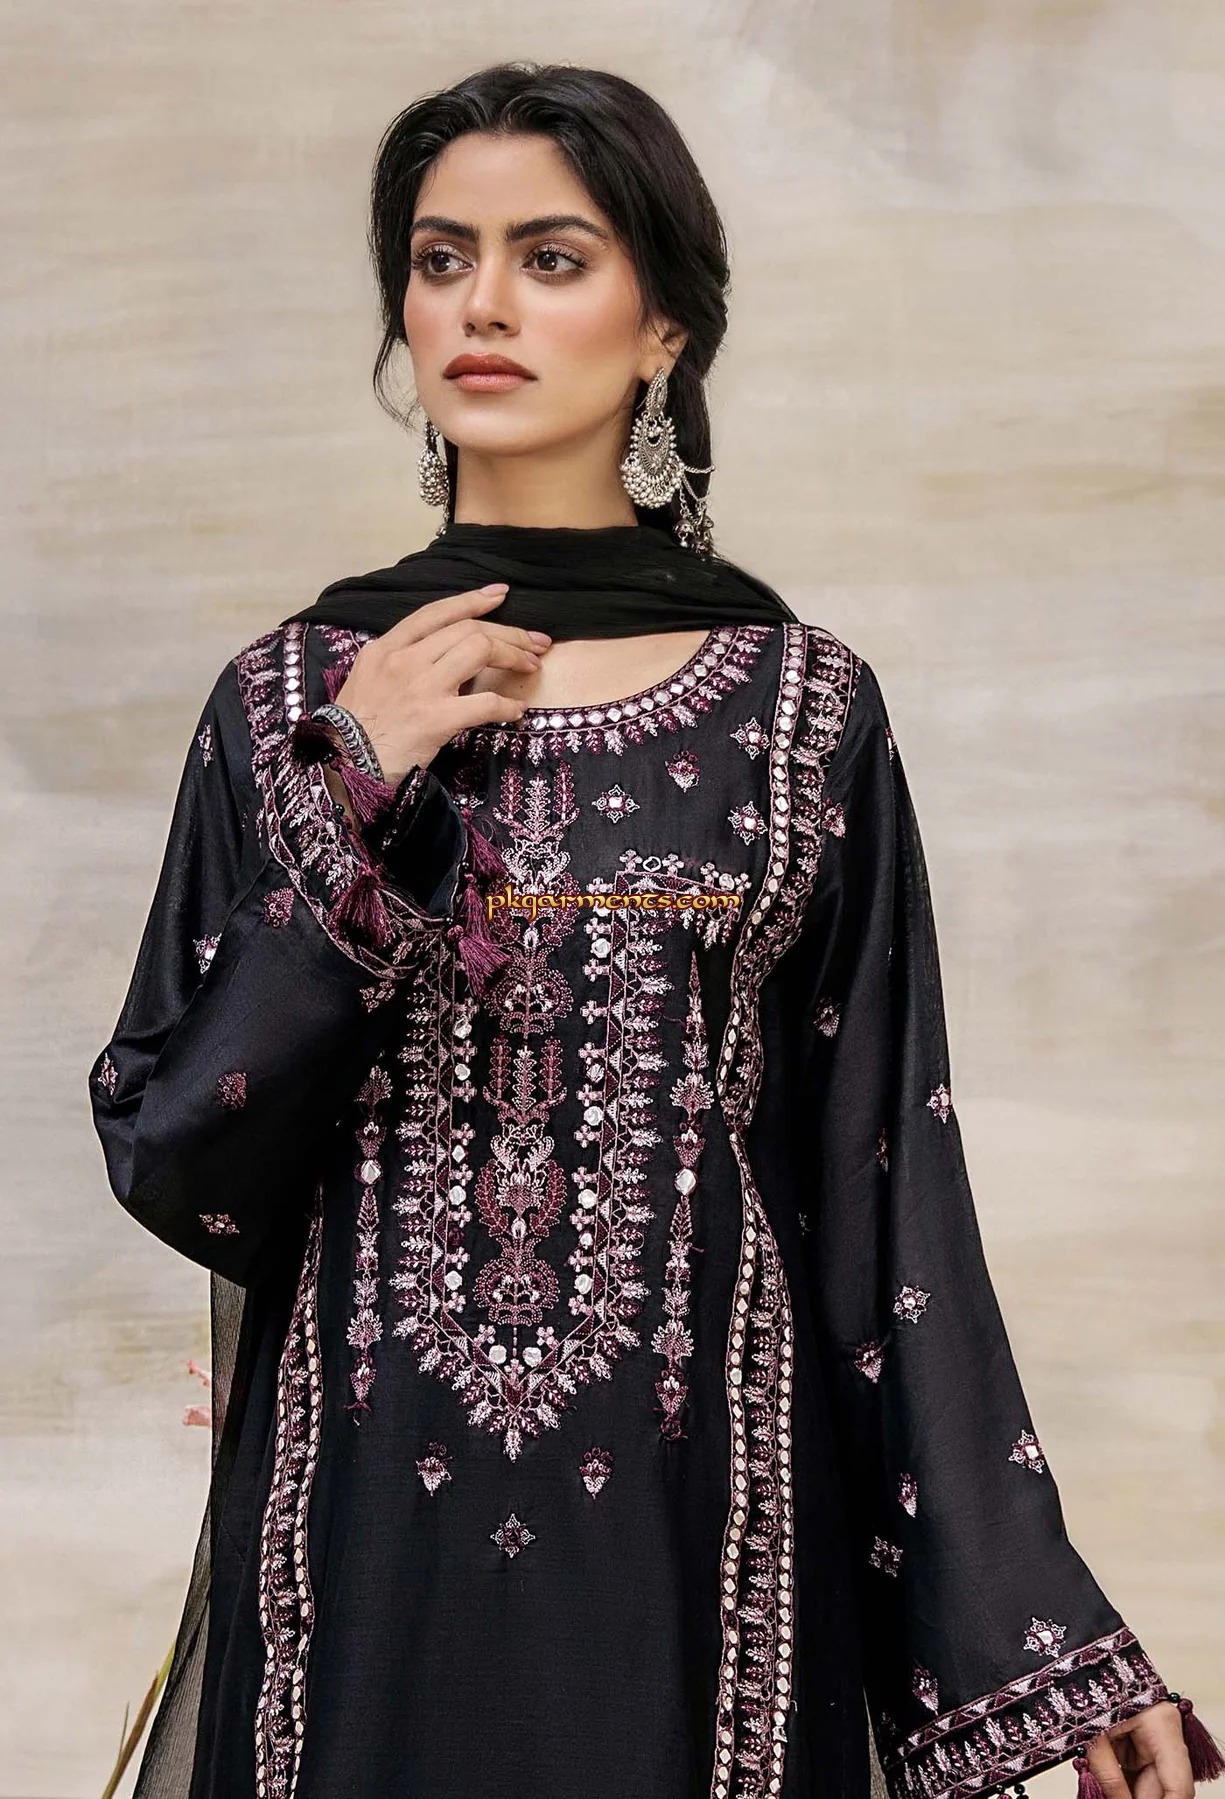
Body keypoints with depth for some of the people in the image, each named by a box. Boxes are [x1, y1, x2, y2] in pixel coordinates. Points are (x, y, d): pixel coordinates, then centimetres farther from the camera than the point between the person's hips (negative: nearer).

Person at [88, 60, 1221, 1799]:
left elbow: (894, 1191, -1)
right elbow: (171, 1164, -3)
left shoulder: (805, 709, -1)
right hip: (364, 1526, 1)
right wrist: (347, 802, -13)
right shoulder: (295, 700, 1)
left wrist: (1039, 1638, -5)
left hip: (702, 1519, 0)